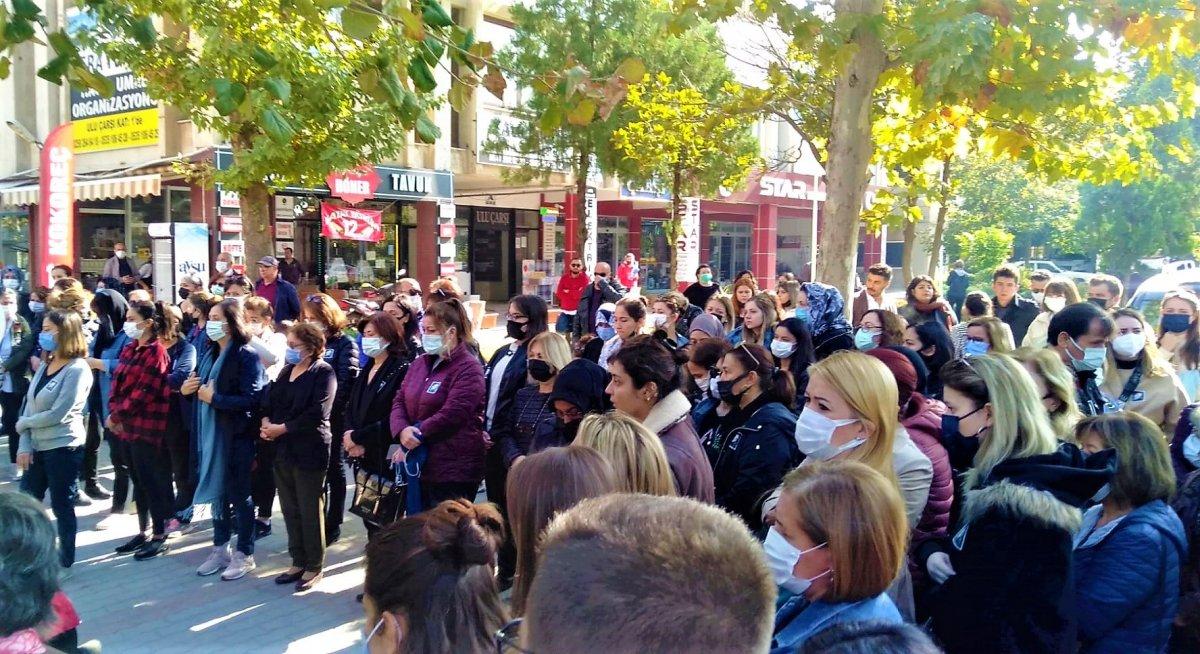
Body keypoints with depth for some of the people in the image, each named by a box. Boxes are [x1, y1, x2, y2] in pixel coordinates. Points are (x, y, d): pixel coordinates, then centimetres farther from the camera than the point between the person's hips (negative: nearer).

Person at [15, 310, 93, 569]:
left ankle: (65, 560, 18)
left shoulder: (78, 369, -15)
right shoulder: (45, 366, 10)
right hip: (38, 447, 7)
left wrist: (23, 423, -5)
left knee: (61, 504, 4)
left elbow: (58, 414, -19)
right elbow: (29, 405, 6)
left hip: (64, 448, -7)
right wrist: (24, 444, -4)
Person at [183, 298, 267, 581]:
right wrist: (187, 388, -1)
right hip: (210, 434, 8)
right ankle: (220, 549, 28)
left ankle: (244, 554, 15)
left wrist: (214, 398, -19)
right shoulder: (210, 353, 11)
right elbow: (200, 387, 21)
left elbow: (251, 399, -22)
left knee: (239, 495, 4)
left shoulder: (246, 356, -14)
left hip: (236, 437, -8)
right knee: (217, 492, 16)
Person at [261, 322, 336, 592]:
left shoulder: (323, 372, -10)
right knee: (290, 509, 13)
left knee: (310, 512, 2)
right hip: (282, 450, 7)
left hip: (309, 452, -7)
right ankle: (298, 562, 26)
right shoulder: (287, 370, 14)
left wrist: (282, 428, -16)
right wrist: (266, 421, -7)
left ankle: (314, 567, 14)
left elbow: (317, 414, -20)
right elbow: (270, 400, 14)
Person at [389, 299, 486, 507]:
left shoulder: (468, 368, -11)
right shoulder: (420, 363, 15)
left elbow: (452, 414, -20)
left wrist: (416, 435, -14)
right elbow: (400, 401, 9)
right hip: (419, 466, 8)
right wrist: (402, 431, -12)